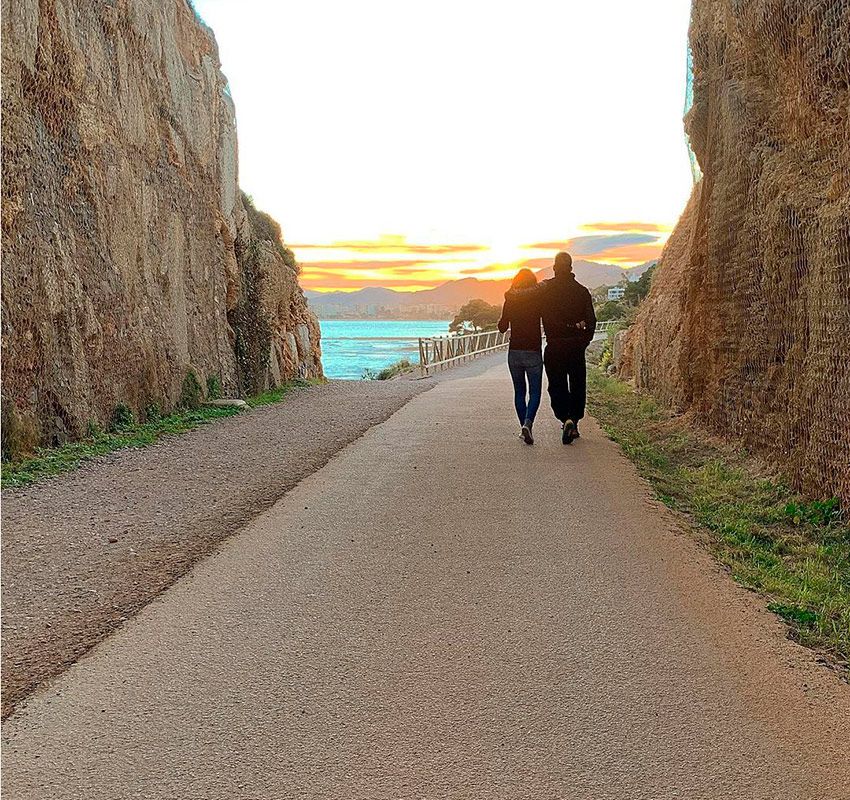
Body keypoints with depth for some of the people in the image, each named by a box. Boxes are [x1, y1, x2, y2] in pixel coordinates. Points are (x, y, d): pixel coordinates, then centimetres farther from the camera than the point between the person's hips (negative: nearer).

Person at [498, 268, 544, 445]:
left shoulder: (510, 301, 1)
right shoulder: (538, 300, -4)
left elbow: (502, 327, 7)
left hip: (514, 352, 2)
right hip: (533, 353, -2)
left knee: (519, 392, 14)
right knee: (535, 392, 3)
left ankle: (524, 428, 14)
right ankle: (528, 422, -20)